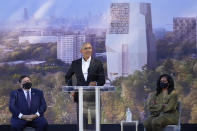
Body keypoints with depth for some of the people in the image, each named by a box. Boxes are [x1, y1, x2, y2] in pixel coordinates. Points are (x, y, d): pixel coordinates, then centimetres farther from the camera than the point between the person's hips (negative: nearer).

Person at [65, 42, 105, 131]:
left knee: (95, 122, -2)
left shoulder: (97, 63, 3)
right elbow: (67, 77, 21)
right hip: (80, 97, 1)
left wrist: (96, 83, -20)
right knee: (82, 123, 1)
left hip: (93, 97, -1)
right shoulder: (75, 63, 9)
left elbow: (102, 80, 1)